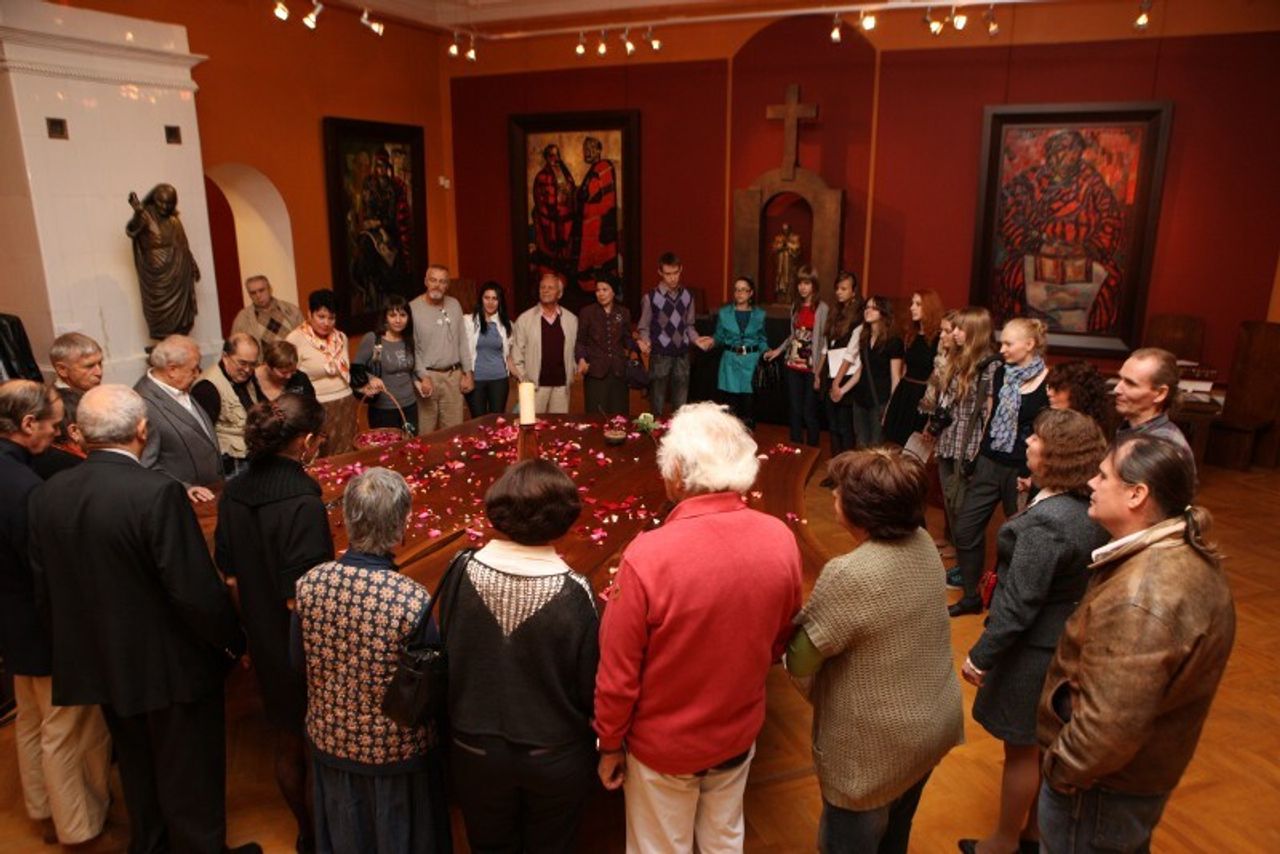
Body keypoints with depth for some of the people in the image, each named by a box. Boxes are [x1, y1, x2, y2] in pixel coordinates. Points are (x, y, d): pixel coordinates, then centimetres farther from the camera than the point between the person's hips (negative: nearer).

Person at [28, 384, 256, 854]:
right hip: (170, 666, -6)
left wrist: (85, 635, 17)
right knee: (190, 777, 15)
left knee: (137, 771, 27)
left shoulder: (48, 494, -7)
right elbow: (197, 591, -26)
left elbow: (45, 591, 2)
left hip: (100, 662, 7)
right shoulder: (158, 493, -28)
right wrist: (234, 641, -10)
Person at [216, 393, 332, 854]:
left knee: (285, 744, 23)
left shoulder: (234, 493, -6)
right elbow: (300, 596, -25)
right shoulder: (303, 503, -27)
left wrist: (251, 629, 14)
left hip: (262, 642, 7)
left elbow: (228, 572, 3)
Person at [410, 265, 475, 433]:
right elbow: (411, 348, -7)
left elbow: (462, 341, 11)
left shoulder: (454, 305, 8)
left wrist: (468, 372, 6)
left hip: (453, 375, 4)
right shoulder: (413, 308, -7)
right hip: (427, 375, -4)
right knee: (425, 432, -1)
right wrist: (423, 377, -14)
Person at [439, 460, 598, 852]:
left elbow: (444, 657, -6)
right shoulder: (573, 593, -27)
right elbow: (591, 687, -17)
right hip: (554, 757, -1)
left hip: (475, 750, 2)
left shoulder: (462, 573, -20)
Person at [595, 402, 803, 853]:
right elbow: (778, 642, -1)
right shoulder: (781, 540, -18)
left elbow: (618, 671, -21)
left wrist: (610, 743, -3)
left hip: (664, 746, -3)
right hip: (739, 732, 4)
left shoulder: (647, 556, -32)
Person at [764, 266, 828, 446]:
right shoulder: (795, 306, 9)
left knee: (808, 412, 1)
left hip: (811, 368, -5)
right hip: (793, 365, 5)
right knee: (794, 410, 10)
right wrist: (778, 350, 10)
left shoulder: (822, 308, -8)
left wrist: (819, 372, -15)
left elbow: (824, 342, -10)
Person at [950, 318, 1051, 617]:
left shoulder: (1049, 384, -13)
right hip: (989, 464, 6)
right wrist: (978, 457, 13)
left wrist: (1035, 474, -14)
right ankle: (971, 595, 20)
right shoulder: (1000, 374, 5)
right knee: (965, 529, 5)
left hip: (1022, 471, -5)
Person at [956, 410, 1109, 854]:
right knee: (1044, 743, 24)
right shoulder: (1090, 509, -5)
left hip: (1034, 650, -8)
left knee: (1022, 749, 11)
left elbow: (1019, 605, -26)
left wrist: (981, 656, -17)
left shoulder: (1044, 523, -30)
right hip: (1067, 642, 8)